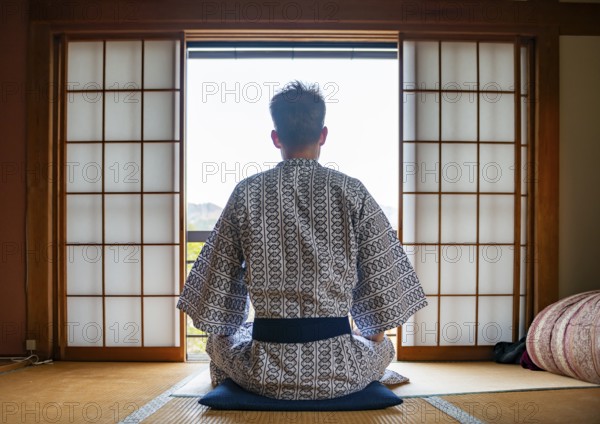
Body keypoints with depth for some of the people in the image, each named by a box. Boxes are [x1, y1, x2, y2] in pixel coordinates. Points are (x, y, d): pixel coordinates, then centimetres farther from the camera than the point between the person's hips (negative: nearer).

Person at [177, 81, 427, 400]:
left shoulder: (246, 193, -3)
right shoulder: (351, 192, -5)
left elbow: (218, 282, 1)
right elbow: (382, 282, -1)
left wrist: (222, 331, 20)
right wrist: (372, 336, 17)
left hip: (265, 373, 0)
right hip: (339, 374, 0)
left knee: (219, 341, 33)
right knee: (383, 347, 35)